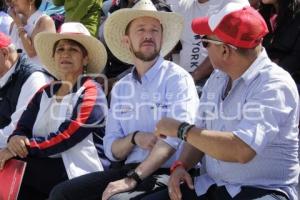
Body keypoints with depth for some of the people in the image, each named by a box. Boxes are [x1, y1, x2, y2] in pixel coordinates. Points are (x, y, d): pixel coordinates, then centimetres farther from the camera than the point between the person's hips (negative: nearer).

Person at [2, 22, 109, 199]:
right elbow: (23, 128, 9)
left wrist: (25, 147, -18)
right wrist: (16, 139, -13)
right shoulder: (44, 93, 16)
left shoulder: (91, 93, -4)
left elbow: (66, 137, -14)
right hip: (45, 166, 5)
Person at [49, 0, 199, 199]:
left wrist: (132, 179, -22)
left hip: (168, 173, -6)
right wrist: (134, 138, -11)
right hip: (130, 168, 6)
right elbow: (112, 150, 11)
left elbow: (175, 137, -17)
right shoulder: (120, 89, 14)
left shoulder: (177, 78, -4)